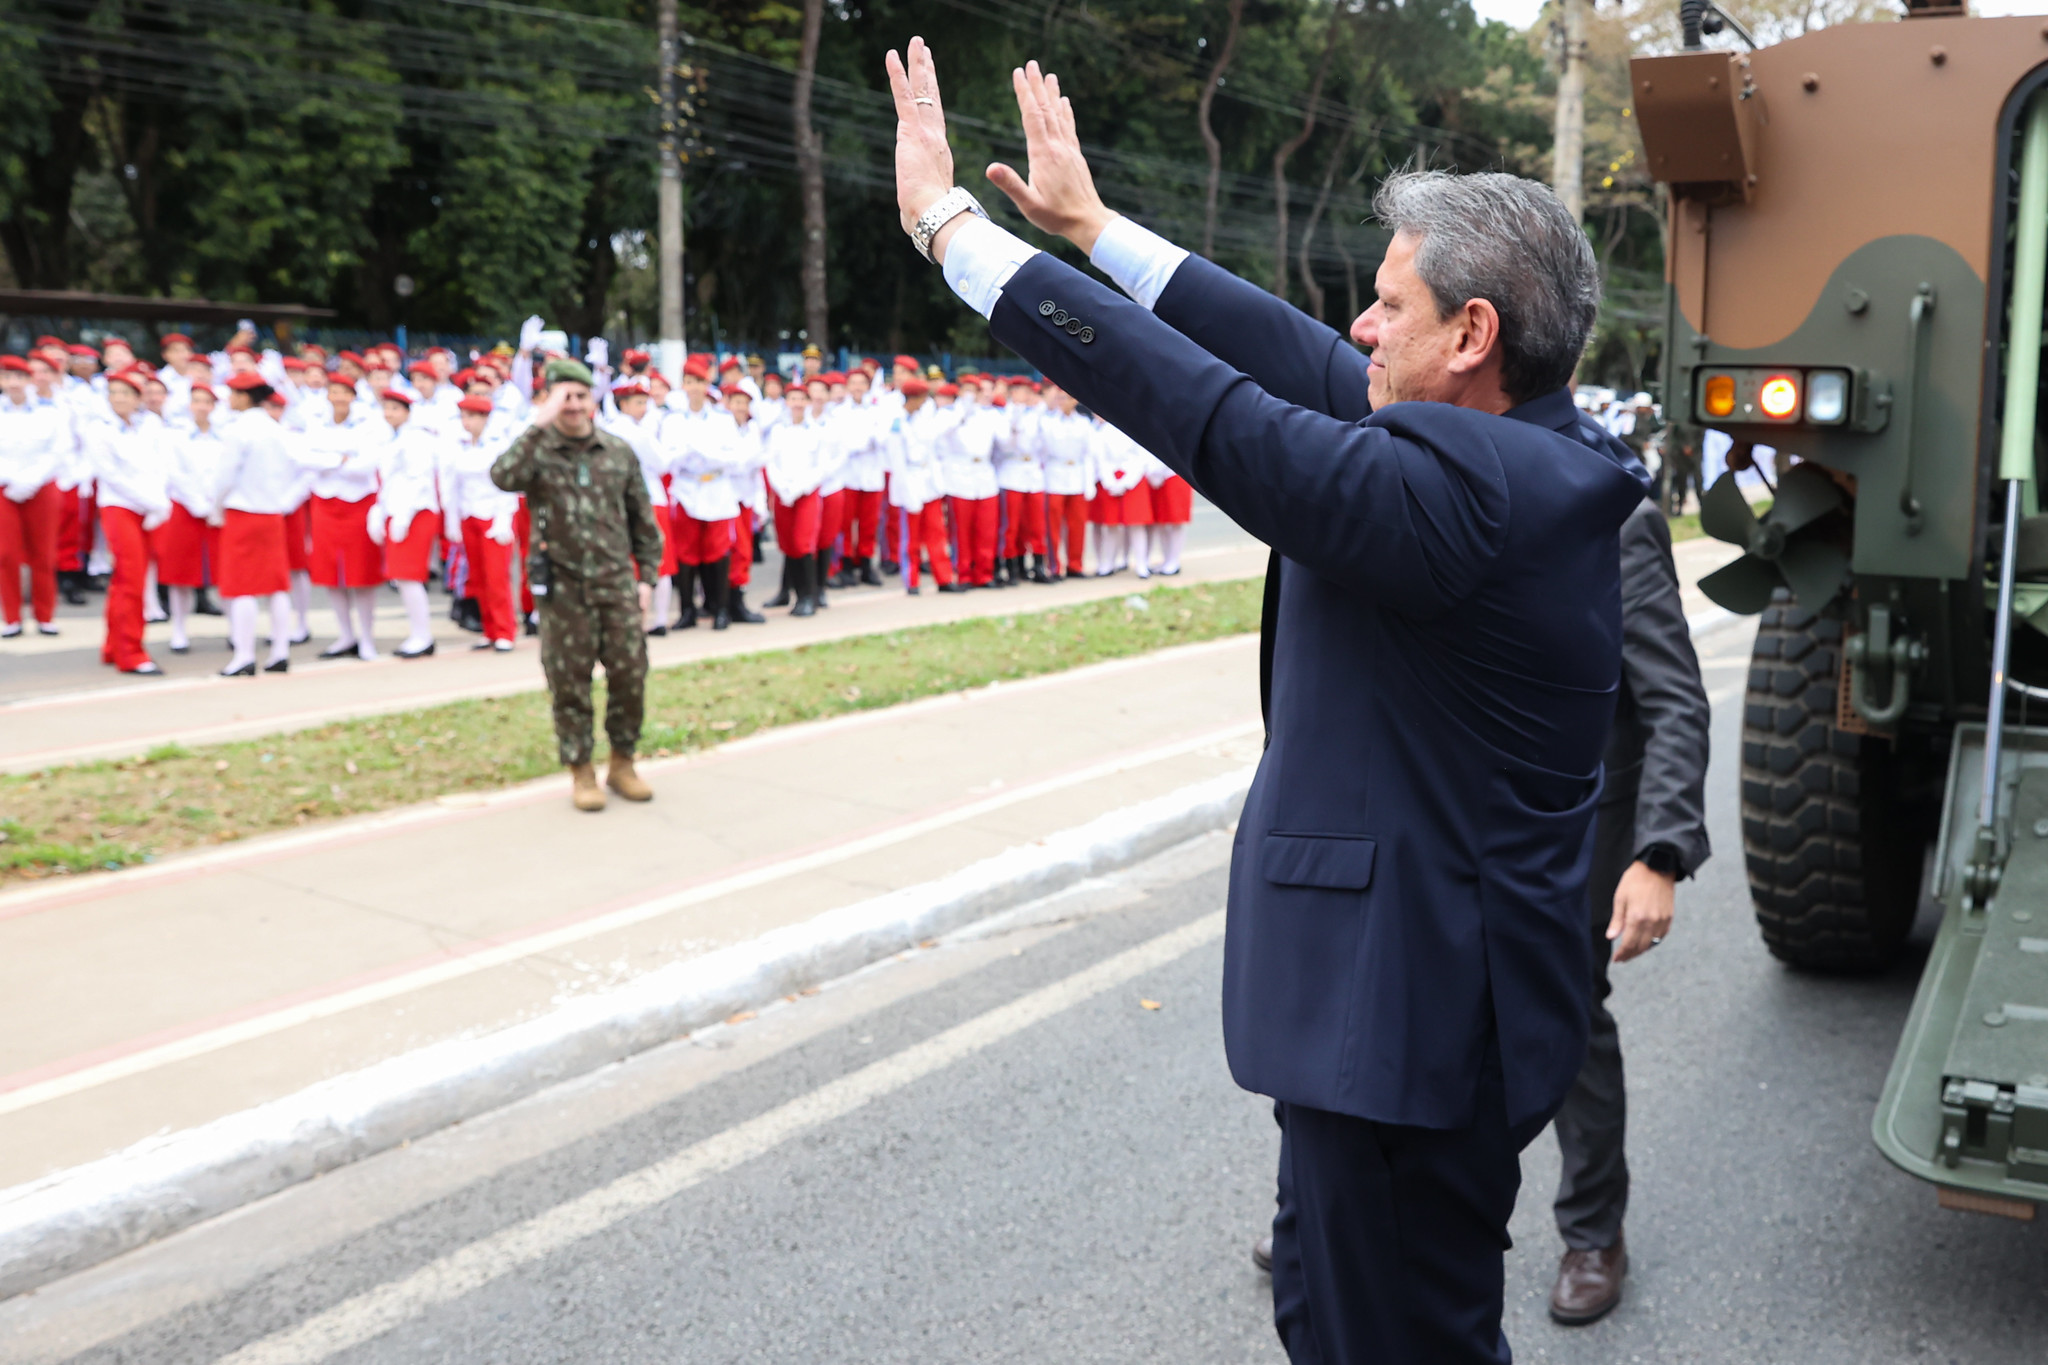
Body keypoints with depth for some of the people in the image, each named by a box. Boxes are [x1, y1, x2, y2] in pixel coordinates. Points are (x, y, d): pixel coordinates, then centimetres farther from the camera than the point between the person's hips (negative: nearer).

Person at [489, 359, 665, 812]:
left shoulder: (619, 451, 8)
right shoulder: (539, 451, -1)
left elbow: (642, 519, 12)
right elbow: (503, 477, -25)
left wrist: (645, 576, 7)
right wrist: (540, 425, -25)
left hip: (617, 583, 2)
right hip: (563, 589, -2)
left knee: (629, 676, 3)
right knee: (570, 683, 3)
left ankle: (622, 763, 20)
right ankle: (580, 771, 16)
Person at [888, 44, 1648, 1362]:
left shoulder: (1460, 489, -25)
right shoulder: (1539, 454, 5)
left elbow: (1206, 408, -25)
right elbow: (1291, 358, 10)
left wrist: (948, 221, -16)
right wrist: (1091, 223, 15)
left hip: (1410, 1017, -10)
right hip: (1433, 990, 10)